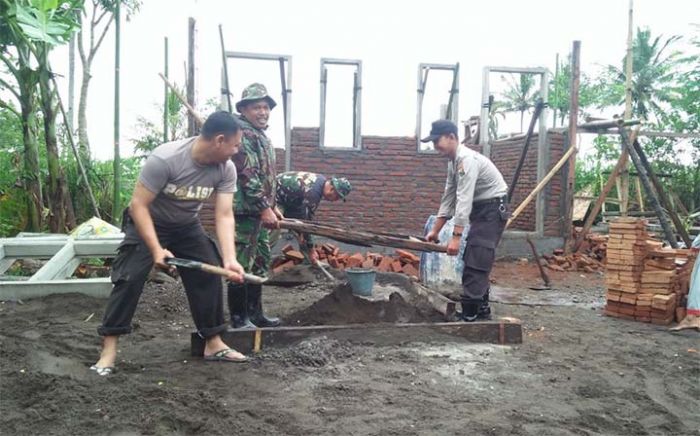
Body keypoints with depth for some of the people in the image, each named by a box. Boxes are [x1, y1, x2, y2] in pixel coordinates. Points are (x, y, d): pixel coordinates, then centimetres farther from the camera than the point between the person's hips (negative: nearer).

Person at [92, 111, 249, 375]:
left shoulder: (226, 169, -18)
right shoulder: (164, 159, -34)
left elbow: (224, 216, -19)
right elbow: (138, 205, -29)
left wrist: (229, 259, -32)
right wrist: (156, 249, -35)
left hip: (187, 227, 5)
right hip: (148, 223, -5)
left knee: (209, 275, 0)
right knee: (129, 279, -14)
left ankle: (213, 344, 13)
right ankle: (109, 348, -2)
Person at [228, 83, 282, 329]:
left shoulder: (261, 136, 19)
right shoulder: (242, 135, -12)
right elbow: (248, 177, -20)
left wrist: (272, 206, 21)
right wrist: (265, 208, -20)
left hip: (260, 213, 10)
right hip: (245, 212, -10)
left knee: (259, 266, 16)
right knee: (242, 266, -4)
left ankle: (254, 313, 26)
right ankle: (238, 318, 4)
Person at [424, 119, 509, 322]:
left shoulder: (467, 159, -23)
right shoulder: (453, 162, 8)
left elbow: (464, 200, -29)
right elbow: (448, 198, 13)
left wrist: (456, 236, -32)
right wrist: (435, 230, 12)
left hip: (493, 208, -10)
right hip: (480, 209, 10)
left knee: (475, 262, -12)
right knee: (475, 260, 14)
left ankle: (469, 315, -9)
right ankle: (482, 310, 24)